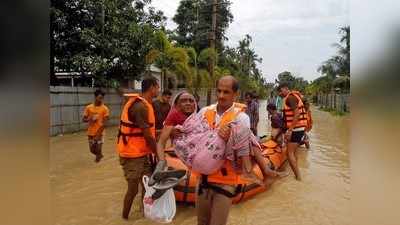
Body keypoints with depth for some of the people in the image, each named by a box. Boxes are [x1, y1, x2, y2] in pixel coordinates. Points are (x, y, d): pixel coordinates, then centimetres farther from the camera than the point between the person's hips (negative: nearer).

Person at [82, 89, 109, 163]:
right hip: (90, 133, 3)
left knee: (98, 150, -2)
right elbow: (84, 119, 5)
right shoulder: (88, 107, 0)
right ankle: (99, 155, 43)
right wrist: (90, 119, -16)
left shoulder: (105, 108, -7)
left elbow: (104, 123, -10)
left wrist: (98, 134, -17)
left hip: (99, 133, -3)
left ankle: (98, 156, 29)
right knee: (92, 150, 12)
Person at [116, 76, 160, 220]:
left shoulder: (141, 103, 9)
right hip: (133, 154, -9)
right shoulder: (141, 106, -23)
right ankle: (125, 217, 23)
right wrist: (158, 153, -10)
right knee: (133, 189, 4)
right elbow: (147, 136, -21)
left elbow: (146, 131, 8)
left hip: (141, 152, 9)